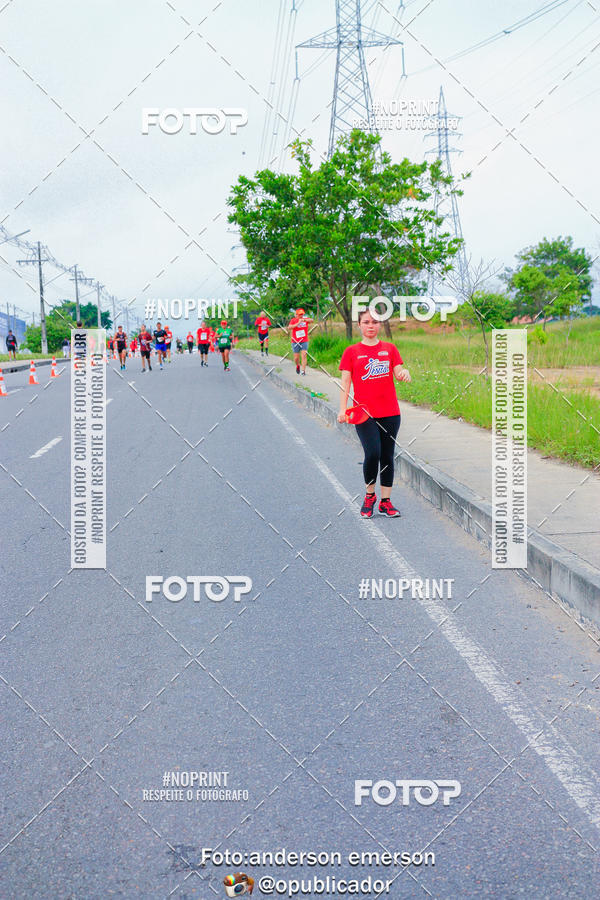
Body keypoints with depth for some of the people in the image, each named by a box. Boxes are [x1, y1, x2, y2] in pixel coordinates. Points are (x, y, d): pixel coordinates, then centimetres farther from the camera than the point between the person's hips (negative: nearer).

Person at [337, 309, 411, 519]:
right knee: (373, 454, -15)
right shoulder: (351, 352, 4)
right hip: (363, 412, -3)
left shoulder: (390, 349, 10)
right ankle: (369, 495, 9)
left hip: (390, 412, 3)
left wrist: (404, 373, -17)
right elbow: (345, 382, 2)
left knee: (387, 456, 6)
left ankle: (385, 501, 17)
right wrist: (343, 409, -8)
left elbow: (398, 372, 8)